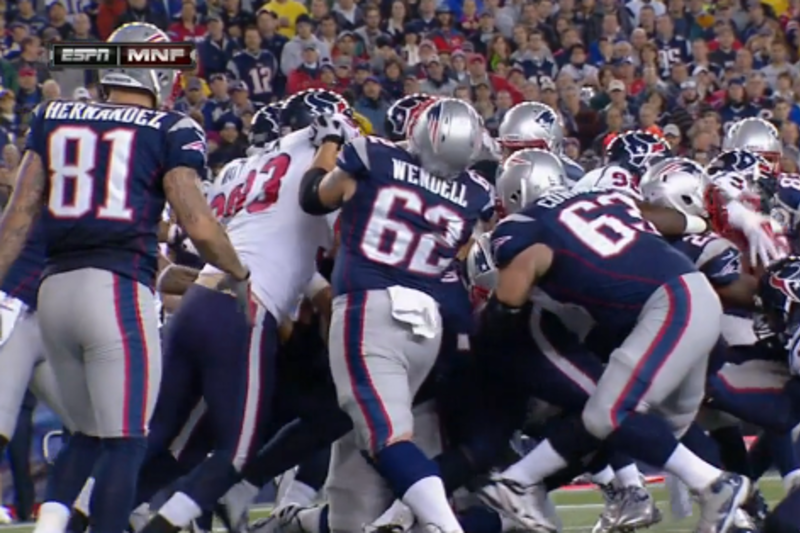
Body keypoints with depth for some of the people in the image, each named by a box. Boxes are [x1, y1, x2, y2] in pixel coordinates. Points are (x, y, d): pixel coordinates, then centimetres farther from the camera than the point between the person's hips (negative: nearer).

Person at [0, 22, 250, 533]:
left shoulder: (53, 118, 14)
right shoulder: (171, 132, 1)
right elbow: (198, 223, -4)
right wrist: (240, 277, 12)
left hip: (56, 287, 5)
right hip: (118, 287, -5)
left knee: (89, 433, 19)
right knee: (124, 441, -3)